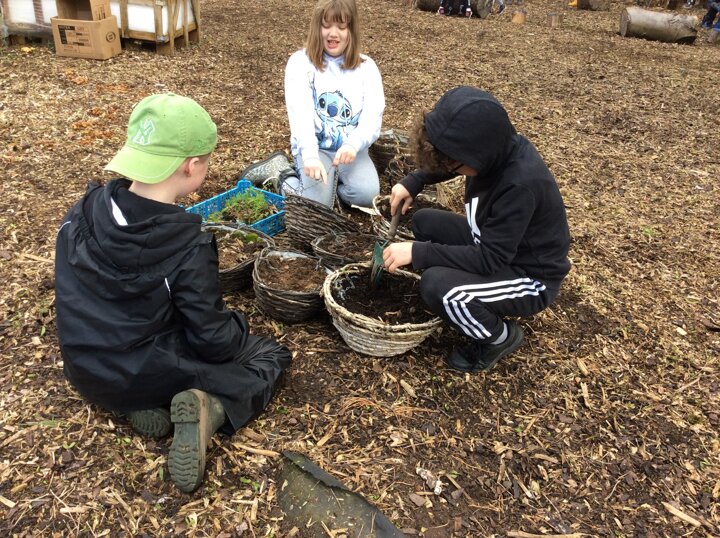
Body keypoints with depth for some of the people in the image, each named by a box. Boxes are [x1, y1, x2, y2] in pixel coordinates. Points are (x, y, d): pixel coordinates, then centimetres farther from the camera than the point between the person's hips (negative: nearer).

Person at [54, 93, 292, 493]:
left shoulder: (83, 212, -11)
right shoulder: (187, 246, -28)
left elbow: (79, 292, 5)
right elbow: (214, 341, -21)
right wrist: (239, 326, 1)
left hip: (85, 370, 6)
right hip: (148, 373, -5)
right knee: (271, 355, 12)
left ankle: (144, 403, 9)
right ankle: (208, 411, -12)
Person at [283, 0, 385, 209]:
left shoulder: (366, 67, 3)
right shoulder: (300, 62, -5)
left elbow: (373, 115, -10)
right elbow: (300, 112, -19)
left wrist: (353, 144, -31)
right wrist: (310, 154, -37)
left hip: (351, 148, 2)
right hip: (314, 147, -2)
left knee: (367, 195, -23)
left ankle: (335, 179, 9)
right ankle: (291, 182, 10)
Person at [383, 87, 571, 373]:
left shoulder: (520, 184, -34)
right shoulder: (496, 150, -11)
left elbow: (489, 259, -30)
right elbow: (445, 162, 12)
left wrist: (417, 252, -30)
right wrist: (412, 182, -2)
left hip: (530, 278, -8)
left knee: (436, 285, -30)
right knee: (424, 222, 4)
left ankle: (500, 336, -1)